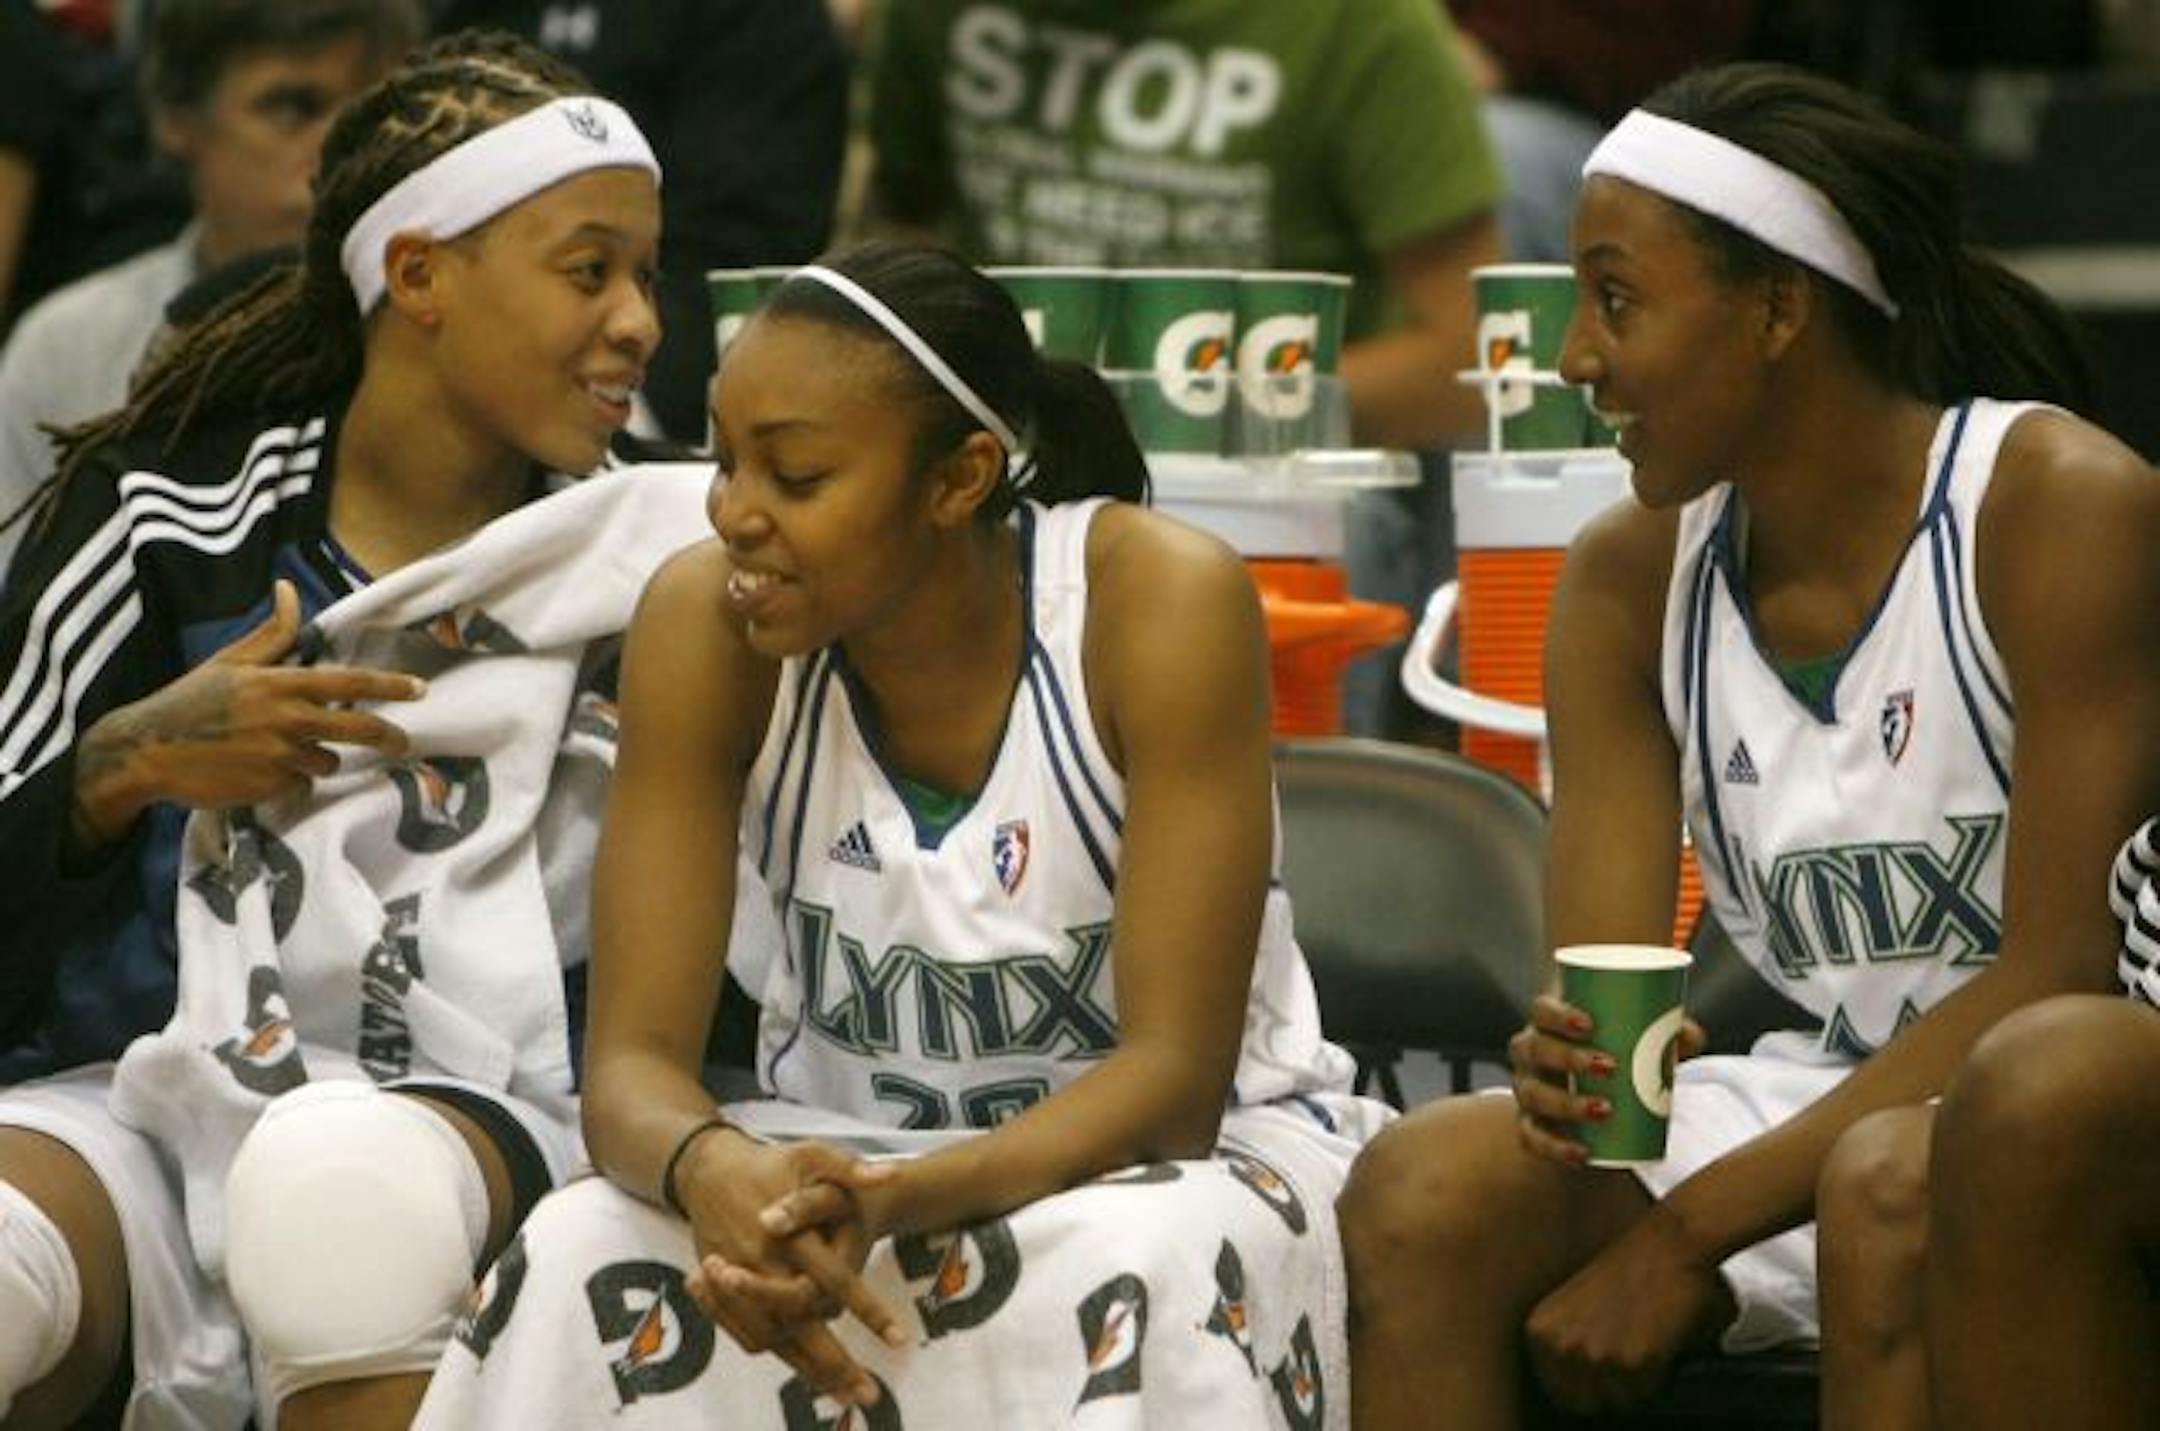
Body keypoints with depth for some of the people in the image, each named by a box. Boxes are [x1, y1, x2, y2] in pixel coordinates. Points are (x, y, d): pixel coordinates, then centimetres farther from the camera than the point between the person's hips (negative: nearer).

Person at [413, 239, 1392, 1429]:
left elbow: (1174, 1074, -22)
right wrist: (717, 1173, -41)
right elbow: (633, 1060, -16)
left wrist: (898, 1205, -40)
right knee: (585, 1265, -28)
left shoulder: (1156, 603, -21)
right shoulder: (707, 623, -14)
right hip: (845, 1161, 2)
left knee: (1140, 1281, -37)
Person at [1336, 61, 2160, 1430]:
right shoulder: (1630, 580, 4)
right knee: (1421, 1190, -18)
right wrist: (1574, 1073, -27)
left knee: (1892, 1185, -37)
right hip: (1825, 1103, 6)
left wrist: (1691, 1229, -21)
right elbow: (1598, 996, 0)